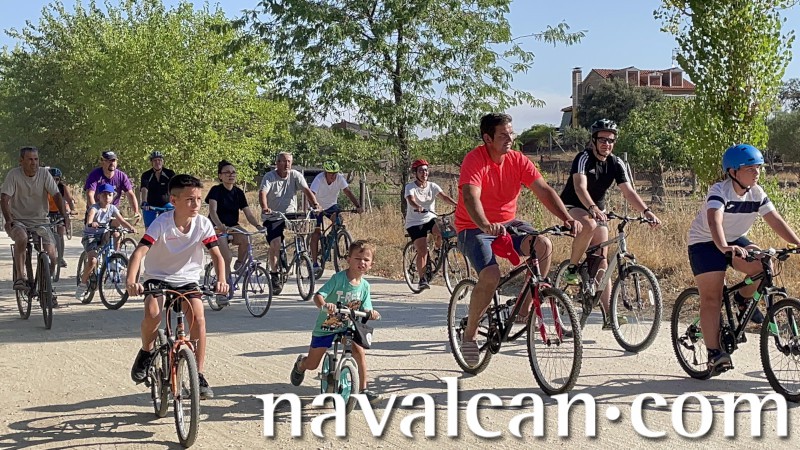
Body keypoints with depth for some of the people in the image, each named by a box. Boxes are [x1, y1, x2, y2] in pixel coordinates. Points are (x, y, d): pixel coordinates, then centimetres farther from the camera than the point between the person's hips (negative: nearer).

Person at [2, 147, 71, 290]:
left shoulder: (44, 173, -3)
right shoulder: (14, 175, -9)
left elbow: (57, 195, -8)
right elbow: (4, 199, -15)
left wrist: (65, 216, -22)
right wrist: (8, 220, -30)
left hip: (40, 220, 2)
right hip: (18, 220, -2)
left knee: (52, 255, -14)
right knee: (22, 239, -37)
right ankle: (19, 277, -25)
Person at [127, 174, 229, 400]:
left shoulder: (203, 224, -12)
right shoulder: (162, 223, -21)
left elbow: (217, 255, -14)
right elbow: (140, 251, -30)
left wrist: (221, 280, -33)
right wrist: (131, 280, -46)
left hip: (187, 279, 2)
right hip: (158, 276, -2)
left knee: (198, 317, -20)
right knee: (152, 314, -29)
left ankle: (199, 375, -9)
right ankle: (147, 352, 3)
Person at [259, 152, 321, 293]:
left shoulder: (295, 175, -2)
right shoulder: (269, 177, -10)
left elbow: (306, 190, -12)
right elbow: (262, 193, -24)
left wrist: (315, 204, -30)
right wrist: (264, 208, -44)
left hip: (290, 214, 3)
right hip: (273, 217, -3)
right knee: (275, 244, -16)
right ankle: (274, 275, -5)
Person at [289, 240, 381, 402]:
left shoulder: (365, 286, -6)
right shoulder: (338, 279, -20)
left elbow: (365, 309, -5)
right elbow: (318, 296, -28)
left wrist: (371, 312, -29)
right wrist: (324, 305, -50)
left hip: (347, 327, 3)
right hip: (326, 326, -3)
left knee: (359, 351, -24)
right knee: (312, 364, 8)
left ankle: (363, 389, -10)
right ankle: (300, 364, 47)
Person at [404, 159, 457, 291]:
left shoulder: (432, 186, 1)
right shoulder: (410, 187, -8)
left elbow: (444, 196, -16)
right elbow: (411, 199, -29)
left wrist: (457, 205, -35)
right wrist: (417, 207, -52)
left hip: (430, 218, 3)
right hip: (415, 222, -3)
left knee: (441, 231, -29)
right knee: (422, 251, -15)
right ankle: (422, 279, -5)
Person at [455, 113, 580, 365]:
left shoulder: (518, 160, -3)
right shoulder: (475, 160, -18)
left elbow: (543, 190, -8)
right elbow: (470, 197, -33)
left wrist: (567, 218, -24)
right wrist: (486, 225, -52)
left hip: (507, 224, 5)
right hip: (475, 229, -5)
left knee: (543, 245, -22)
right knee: (491, 276, -29)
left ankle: (526, 308, -5)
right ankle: (470, 333, -6)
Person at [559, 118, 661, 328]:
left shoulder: (616, 163, -5)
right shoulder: (584, 159, -20)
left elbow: (629, 192, -12)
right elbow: (580, 187, -35)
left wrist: (646, 211, -29)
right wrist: (592, 208, -53)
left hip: (597, 210, 5)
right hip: (572, 208, -5)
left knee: (601, 262, -3)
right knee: (589, 225, -40)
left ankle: (609, 315, -6)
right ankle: (571, 269, -18)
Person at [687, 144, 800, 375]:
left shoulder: (757, 193, -8)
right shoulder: (719, 191, -27)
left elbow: (776, 221, -10)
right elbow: (715, 221, -43)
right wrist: (724, 247, -60)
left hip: (735, 240, 5)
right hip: (705, 243, -5)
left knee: (763, 264, -23)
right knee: (711, 298, -12)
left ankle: (744, 299, 6)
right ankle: (714, 353, -11)